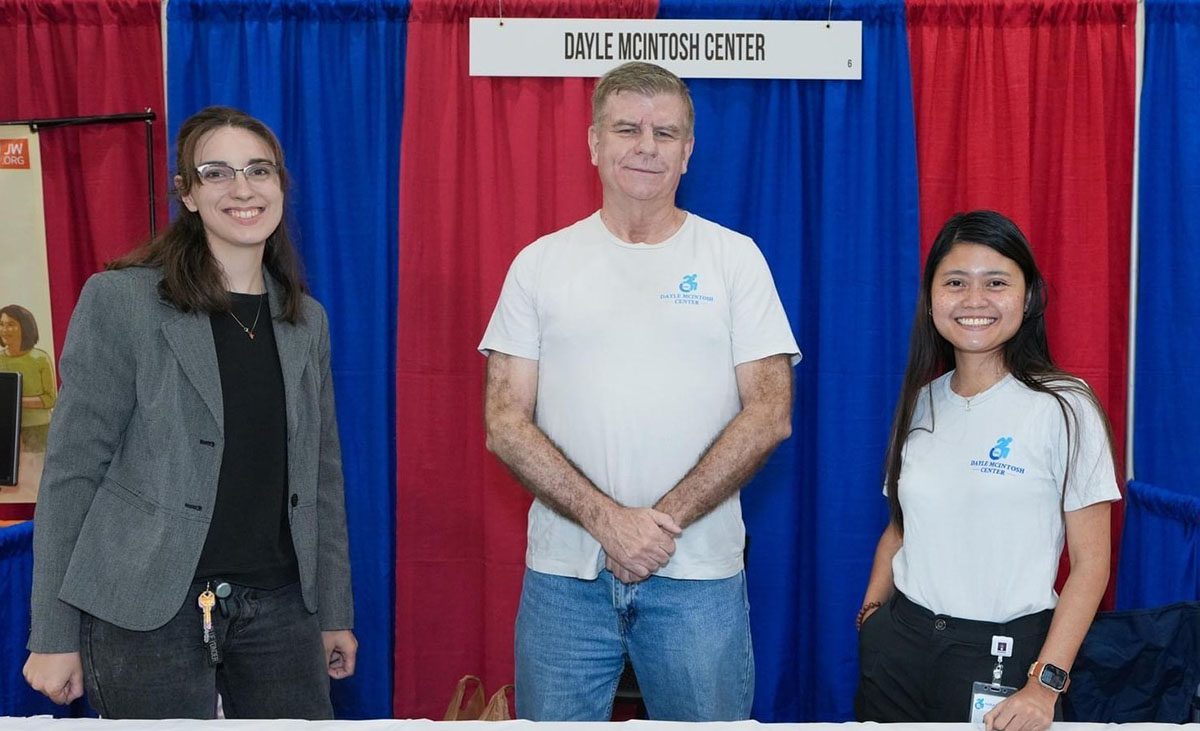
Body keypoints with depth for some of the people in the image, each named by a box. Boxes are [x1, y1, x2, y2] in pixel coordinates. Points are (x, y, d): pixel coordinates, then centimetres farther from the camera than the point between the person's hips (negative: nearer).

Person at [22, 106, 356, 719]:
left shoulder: (307, 321, 9)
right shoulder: (119, 300, -6)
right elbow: (72, 470, -6)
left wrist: (335, 614, 13)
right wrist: (54, 637, -6)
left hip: (277, 604, 4)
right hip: (148, 611, -4)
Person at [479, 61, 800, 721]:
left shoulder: (734, 257, 3)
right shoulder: (540, 263, 4)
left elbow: (769, 414, -3)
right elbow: (505, 424, -1)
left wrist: (664, 520, -12)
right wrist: (606, 520, -13)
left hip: (699, 574, 0)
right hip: (564, 573, 1)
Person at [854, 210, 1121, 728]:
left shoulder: (1063, 408, -10)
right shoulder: (921, 403, 5)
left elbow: (1090, 561, -10)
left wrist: (1046, 684, -16)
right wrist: (871, 614, 0)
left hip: (1003, 652, -4)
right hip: (898, 641, 4)